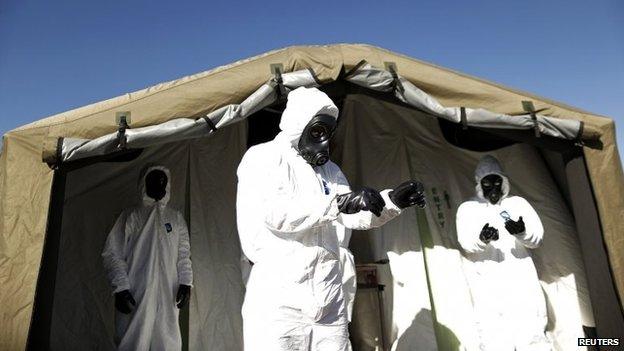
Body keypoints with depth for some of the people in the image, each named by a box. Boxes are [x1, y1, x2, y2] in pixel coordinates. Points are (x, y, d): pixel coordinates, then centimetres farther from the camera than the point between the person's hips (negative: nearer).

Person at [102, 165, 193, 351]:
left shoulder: (176, 218, 12)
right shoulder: (131, 216, 2)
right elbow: (113, 253, 1)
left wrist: (185, 282, 3)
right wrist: (121, 288, -7)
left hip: (168, 298, 3)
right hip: (136, 297, -3)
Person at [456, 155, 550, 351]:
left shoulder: (518, 203, 17)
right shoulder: (468, 208, 12)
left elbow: (537, 237, 6)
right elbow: (466, 243, -3)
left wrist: (522, 231, -18)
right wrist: (482, 238, -26)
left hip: (520, 278, 2)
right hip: (487, 282, -1)